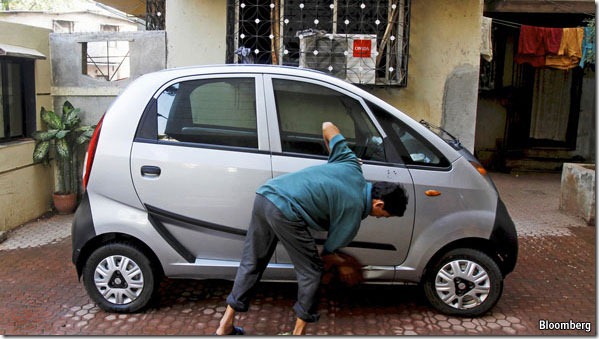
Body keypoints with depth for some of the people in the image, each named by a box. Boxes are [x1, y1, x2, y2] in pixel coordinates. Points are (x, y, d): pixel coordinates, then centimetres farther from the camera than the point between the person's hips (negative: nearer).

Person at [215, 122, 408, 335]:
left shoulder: (351, 165, 17)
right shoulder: (353, 211, 1)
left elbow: (327, 127, 26)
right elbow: (327, 254, 11)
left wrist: (333, 155, 40)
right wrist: (344, 264, 32)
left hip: (264, 195, 9)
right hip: (284, 211, -9)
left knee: (251, 263, 18)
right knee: (311, 271, 9)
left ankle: (226, 326, 26)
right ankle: (298, 332, 21)